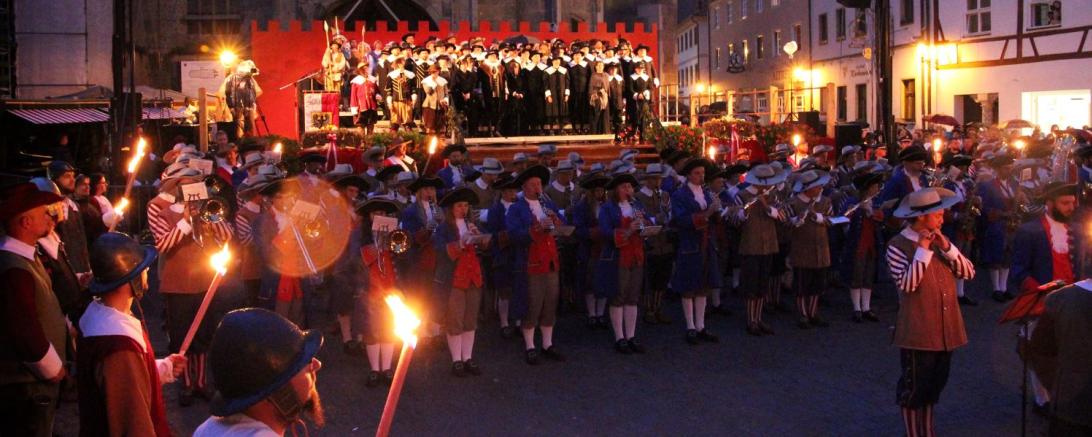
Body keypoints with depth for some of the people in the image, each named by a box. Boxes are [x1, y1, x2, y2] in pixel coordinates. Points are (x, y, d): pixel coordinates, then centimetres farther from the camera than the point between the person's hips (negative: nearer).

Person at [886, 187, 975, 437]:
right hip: (918, 331, -7)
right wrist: (923, 251, -20)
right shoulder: (898, 245, -10)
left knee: (935, 385, 17)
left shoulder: (938, 241, 9)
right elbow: (906, 284, -22)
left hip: (945, 329, 7)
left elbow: (968, 272, 3)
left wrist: (947, 247, -9)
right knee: (914, 388, 4)